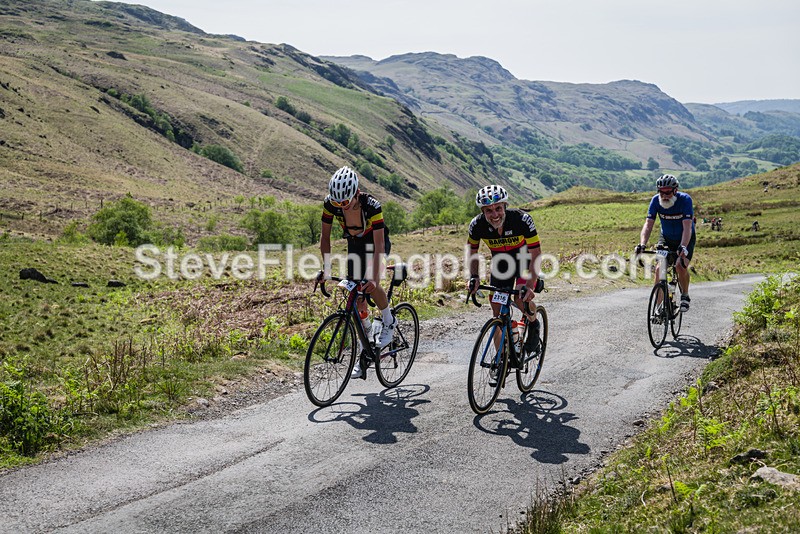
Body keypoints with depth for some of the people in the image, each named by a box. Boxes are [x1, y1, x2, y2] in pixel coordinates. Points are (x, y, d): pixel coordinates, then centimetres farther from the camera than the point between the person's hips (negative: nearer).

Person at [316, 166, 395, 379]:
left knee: (370, 284, -29)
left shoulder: (371, 205, -37)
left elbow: (379, 247, -39)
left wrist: (375, 280, -47)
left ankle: (389, 321, -1)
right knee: (356, 297, -2)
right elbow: (325, 237, -13)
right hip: (354, 244, 4)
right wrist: (326, 268, -18)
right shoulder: (330, 203, -26)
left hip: (375, 243, -4)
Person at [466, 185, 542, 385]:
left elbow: (535, 255, -29)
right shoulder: (477, 225, -24)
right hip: (500, 262, 3)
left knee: (521, 298, -28)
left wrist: (530, 287, -38)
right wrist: (474, 277, -18)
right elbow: (473, 252, -4)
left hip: (524, 260, -3)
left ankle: (533, 324, 6)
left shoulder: (522, 220, -33)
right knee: (498, 312, -1)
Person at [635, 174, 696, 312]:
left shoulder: (685, 199, -27)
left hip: (685, 239, -3)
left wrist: (683, 246, -51)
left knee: (680, 265, -25)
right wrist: (642, 244, -40)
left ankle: (685, 296, 1)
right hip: (666, 239, 3)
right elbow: (648, 225, -23)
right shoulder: (655, 200, -18)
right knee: (659, 268, -14)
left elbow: (687, 227, -35)